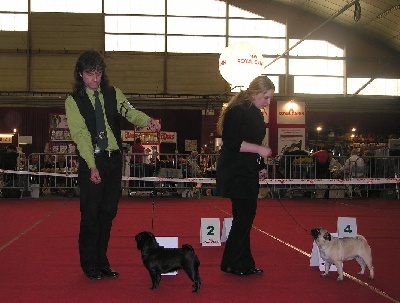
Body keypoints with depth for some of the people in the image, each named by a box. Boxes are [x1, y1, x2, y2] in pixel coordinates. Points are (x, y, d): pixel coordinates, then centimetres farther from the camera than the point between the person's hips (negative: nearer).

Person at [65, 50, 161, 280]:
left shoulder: (113, 93, 10)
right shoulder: (73, 101, -1)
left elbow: (130, 112, -7)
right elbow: (81, 135, -10)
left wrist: (147, 121, -29)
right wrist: (92, 166, -19)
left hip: (114, 159, 4)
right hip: (91, 161, -4)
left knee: (108, 212, 8)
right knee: (91, 213, -2)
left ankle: (102, 262, 18)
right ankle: (89, 265, 10)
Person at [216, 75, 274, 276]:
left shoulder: (255, 114, 16)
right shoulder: (237, 111, -14)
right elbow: (232, 142, -21)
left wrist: (258, 168, 18)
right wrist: (259, 149, -19)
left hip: (248, 172, 10)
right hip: (235, 172, -10)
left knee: (246, 216, 10)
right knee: (244, 216, -8)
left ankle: (244, 264, 18)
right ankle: (231, 264, 2)